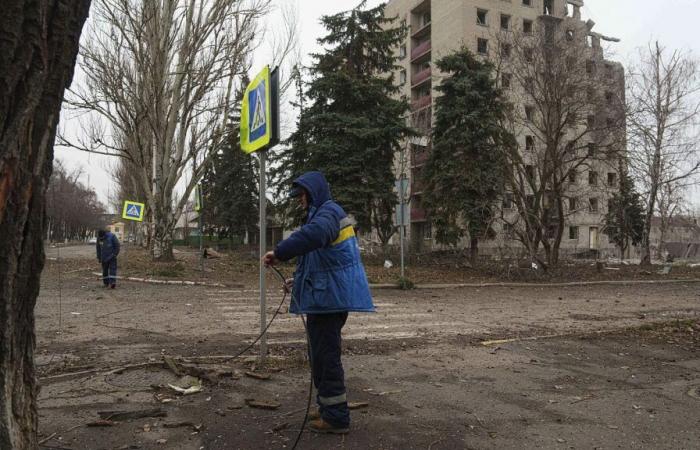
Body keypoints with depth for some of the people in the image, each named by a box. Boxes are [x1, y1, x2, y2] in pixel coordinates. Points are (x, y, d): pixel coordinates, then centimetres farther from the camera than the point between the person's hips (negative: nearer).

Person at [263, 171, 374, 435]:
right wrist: (300, 280, 26)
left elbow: (313, 235, -37)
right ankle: (329, 408, 28)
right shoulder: (322, 214, 20)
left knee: (326, 355, -4)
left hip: (329, 297, -10)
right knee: (323, 353, 17)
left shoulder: (329, 211, -13)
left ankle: (336, 417, 6)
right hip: (327, 295, 10)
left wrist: (279, 252, -32)